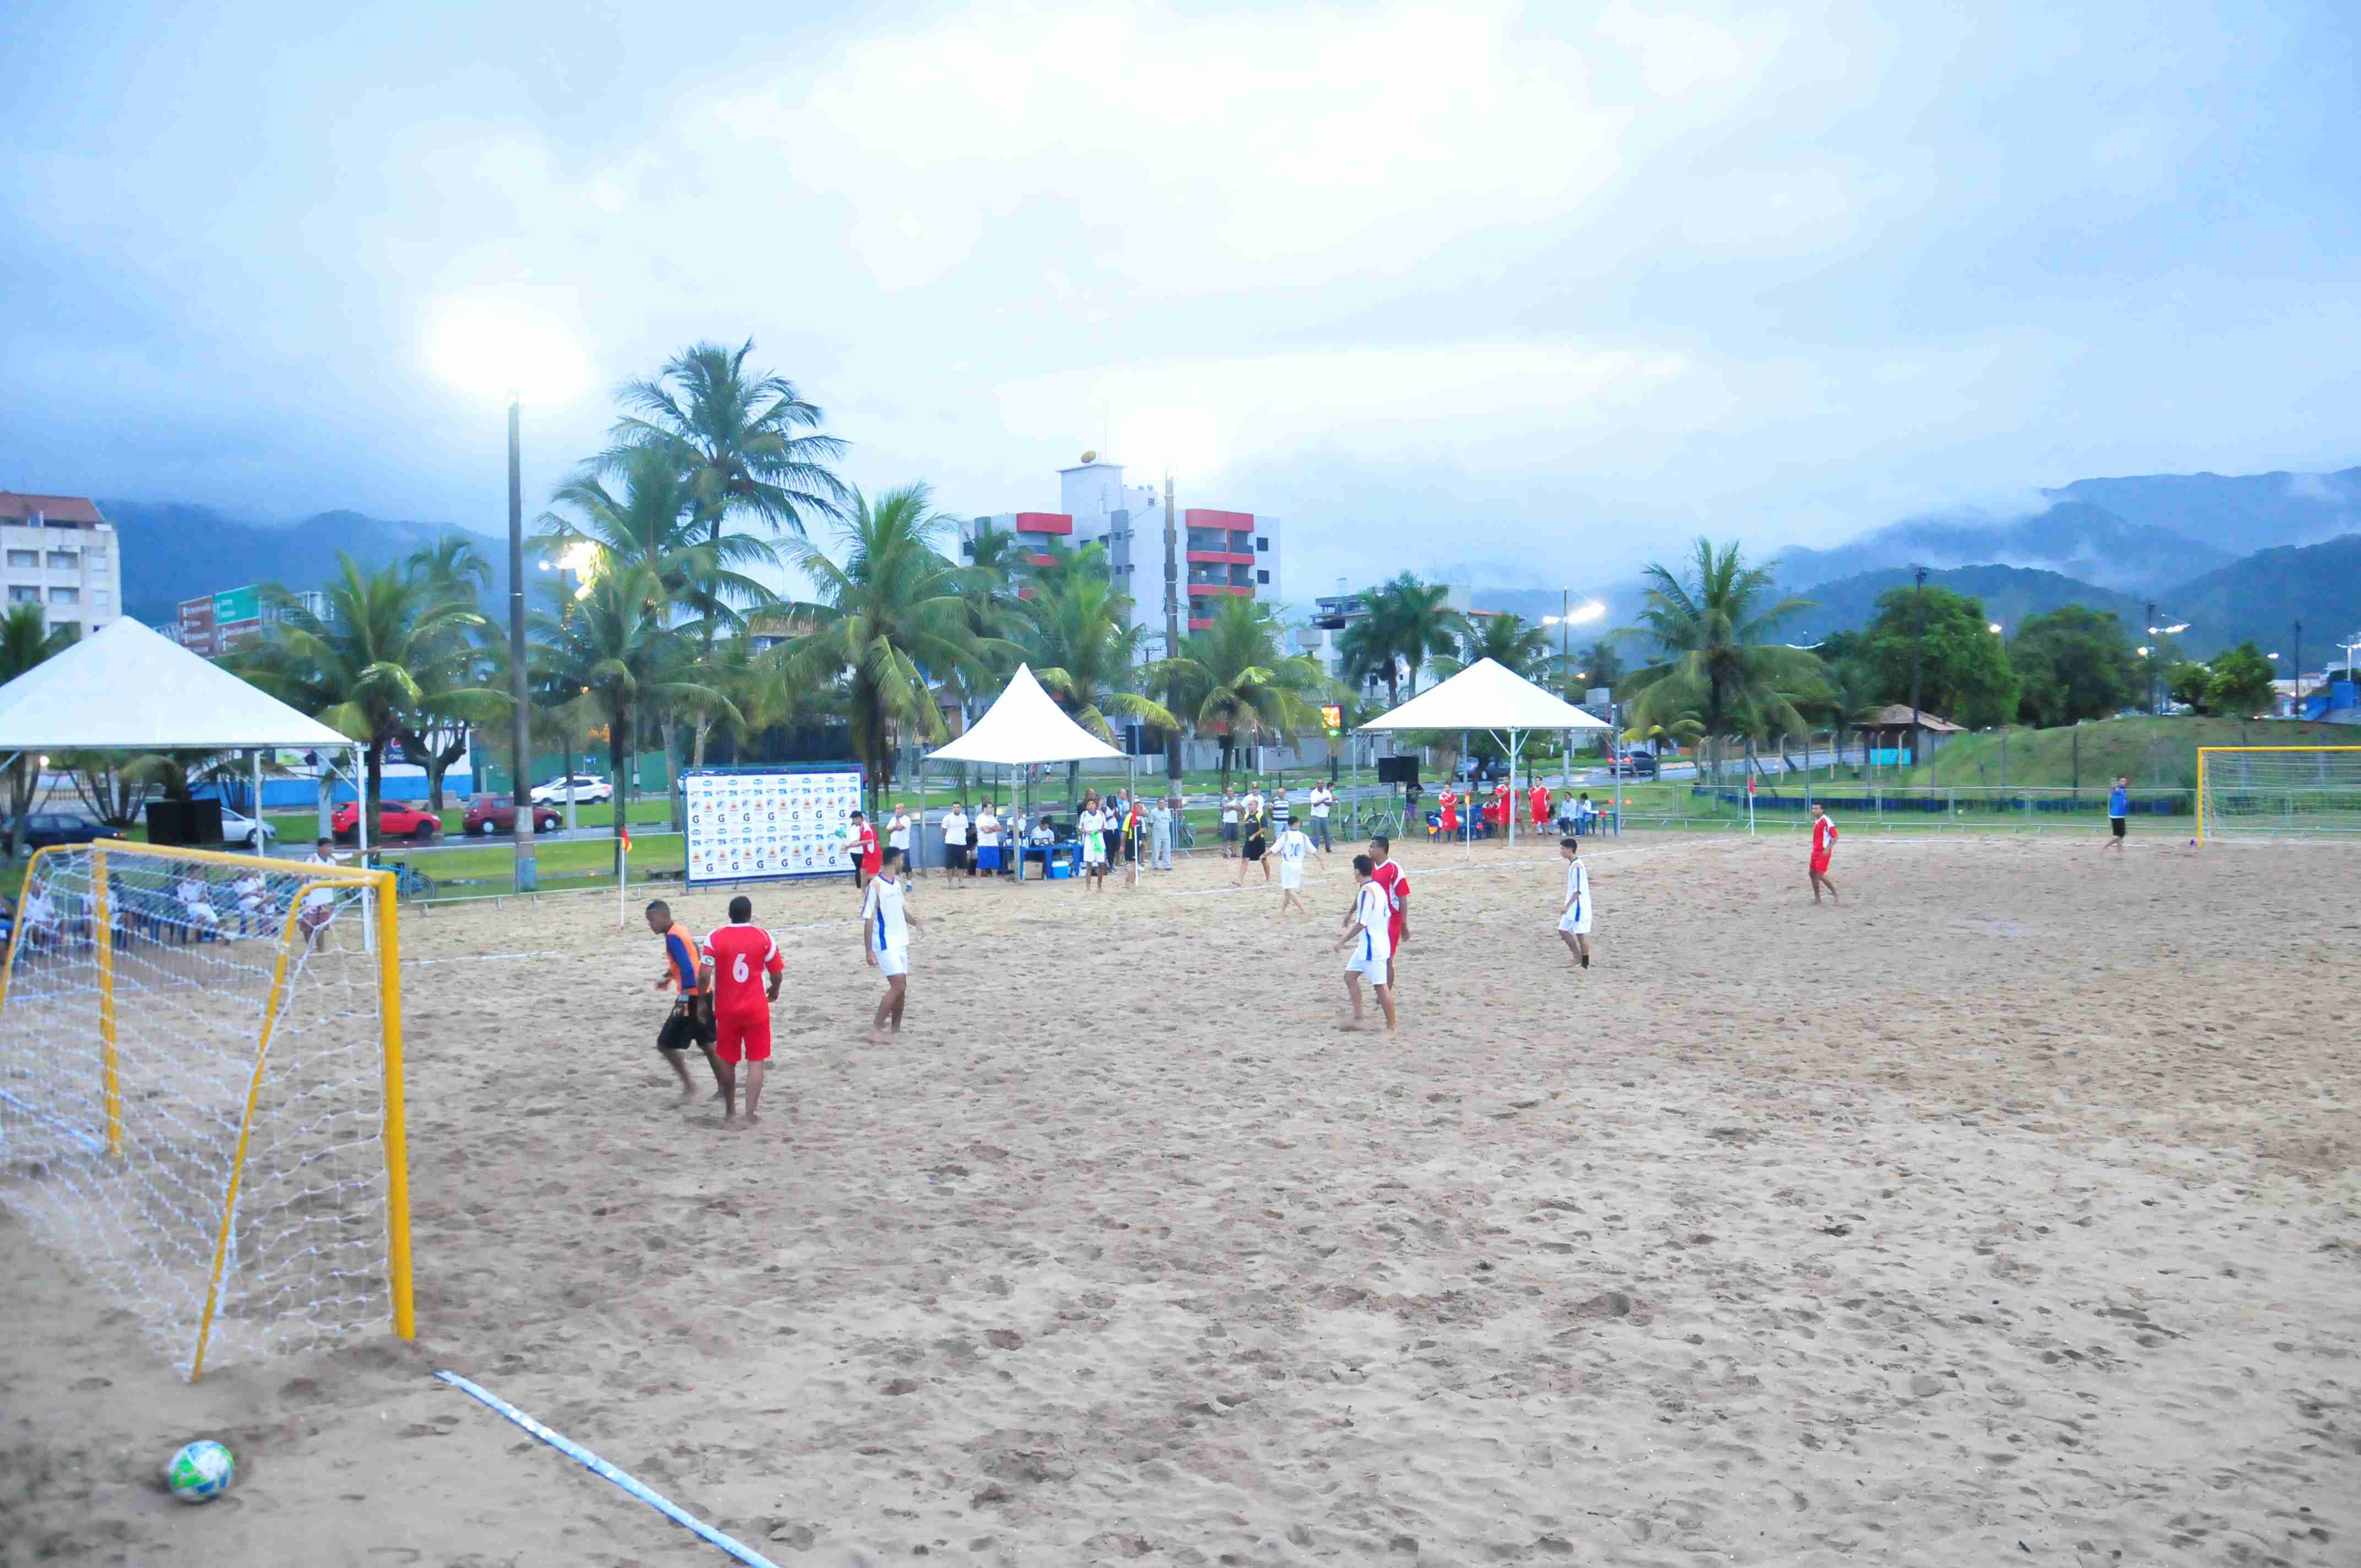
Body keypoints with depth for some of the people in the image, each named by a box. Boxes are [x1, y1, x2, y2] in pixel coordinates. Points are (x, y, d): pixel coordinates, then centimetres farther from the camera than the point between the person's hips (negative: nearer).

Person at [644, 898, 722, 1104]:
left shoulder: (673, 937, -17)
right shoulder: (680, 930, 12)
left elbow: (687, 969, -26)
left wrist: (683, 999, -31)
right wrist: (668, 976, 28)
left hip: (691, 997, -10)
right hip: (702, 994, 10)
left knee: (665, 1044, -2)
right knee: (707, 1044, 17)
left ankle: (689, 1087, 4)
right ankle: (723, 1088, 21)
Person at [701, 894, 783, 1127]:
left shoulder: (715, 939, -6)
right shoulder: (763, 937, -4)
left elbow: (706, 975, -13)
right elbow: (776, 973, -1)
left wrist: (703, 1001, 0)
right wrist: (774, 991, 19)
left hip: (726, 1010, 1)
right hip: (756, 1009, -1)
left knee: (727, 1062, 16)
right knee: (756, 1061, 4)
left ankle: (730, 1114, 25)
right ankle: (750, 1114, -6)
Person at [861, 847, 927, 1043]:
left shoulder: (897, 882, 10)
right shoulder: (876, 885, -15)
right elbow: (868, 920, -15)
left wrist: (915, 921, -1)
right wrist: (869, 951, -18)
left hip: (900, 942, 8)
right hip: (885, 944, -8)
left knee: (901, 987, 11)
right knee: (898, 986, -15)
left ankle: (895, 1027, 22)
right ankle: (876, 1028, -10)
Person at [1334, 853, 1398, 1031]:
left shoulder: (1366, 891, -19)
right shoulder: (1378, 888, 10)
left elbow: (1361, 923, -22)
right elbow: (1387, 916, 15)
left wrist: (1343, 941, -15)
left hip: (1372, 948, -10)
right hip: (1366, 946, 10)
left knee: (1381, 986, -3)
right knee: (1350, 976, 14)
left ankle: (1391, 1026, 4)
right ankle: (1358, 1016, 15)